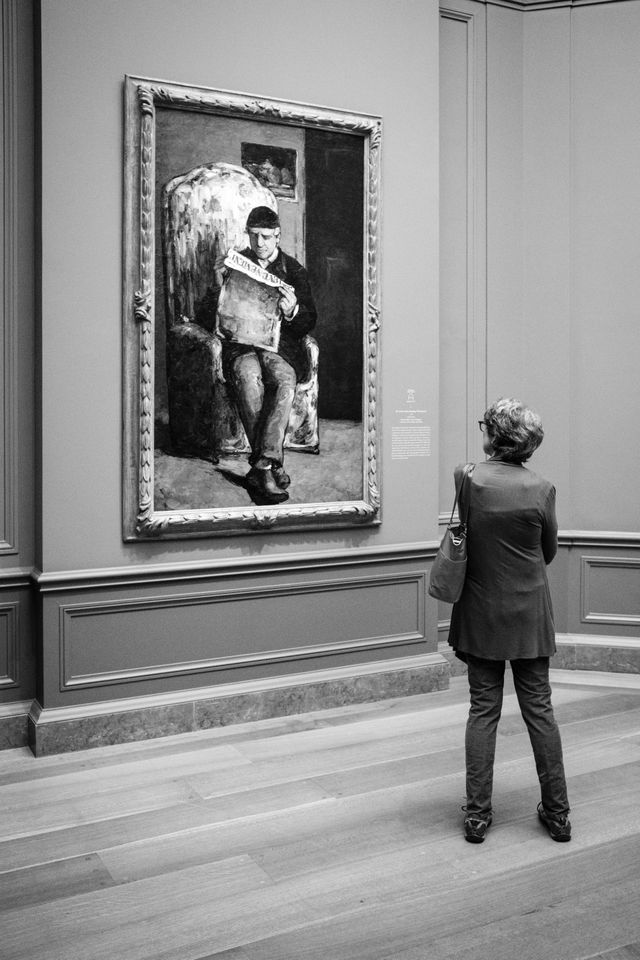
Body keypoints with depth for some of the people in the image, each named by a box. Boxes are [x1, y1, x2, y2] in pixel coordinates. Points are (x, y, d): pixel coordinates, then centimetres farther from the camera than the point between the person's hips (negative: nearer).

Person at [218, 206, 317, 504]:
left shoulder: (293, 270, 15)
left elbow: (310, 321, 8)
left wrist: (292, 311, -15)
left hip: (281, 344, 0)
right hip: (241, 344, 0)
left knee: (285, 381, -35)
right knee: (249, 379, -36)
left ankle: (261, 466, -37)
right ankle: (274, 465, -33)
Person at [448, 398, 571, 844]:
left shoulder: (465, 478, -11)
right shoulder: (541, 489, -10)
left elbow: (463, 536, 2)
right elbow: (549, 551, 3)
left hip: (479, 613, 0)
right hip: (529, 615, 0)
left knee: (483, 710, 9)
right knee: (540, 709, 11)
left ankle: (477, 814, 14)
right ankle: (557, 813, 22)